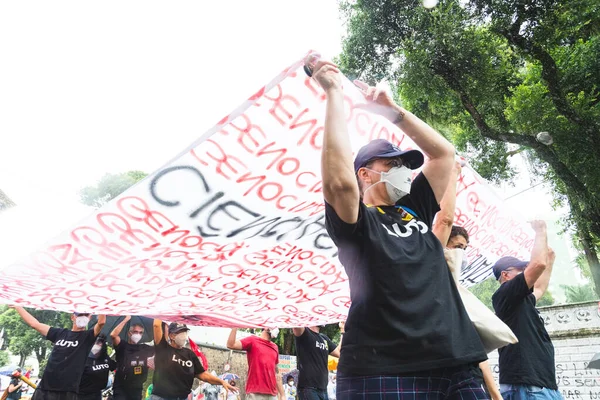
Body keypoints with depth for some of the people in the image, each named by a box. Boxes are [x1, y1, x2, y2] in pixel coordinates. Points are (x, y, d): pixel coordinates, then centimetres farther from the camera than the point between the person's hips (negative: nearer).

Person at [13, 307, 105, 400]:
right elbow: (34, 323, 17)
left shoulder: (88, 336, 2)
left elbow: (101, 322, -18)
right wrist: (16, 305, 21)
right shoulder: (60, 333, 12)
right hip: (44, 388, 4)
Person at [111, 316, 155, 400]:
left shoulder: (145, 348, 6)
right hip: (120, 389, -4)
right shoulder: (123, 346, -5)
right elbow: (113, 335, -23)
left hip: (137, 390, 4)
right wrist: (126, 319, -20)